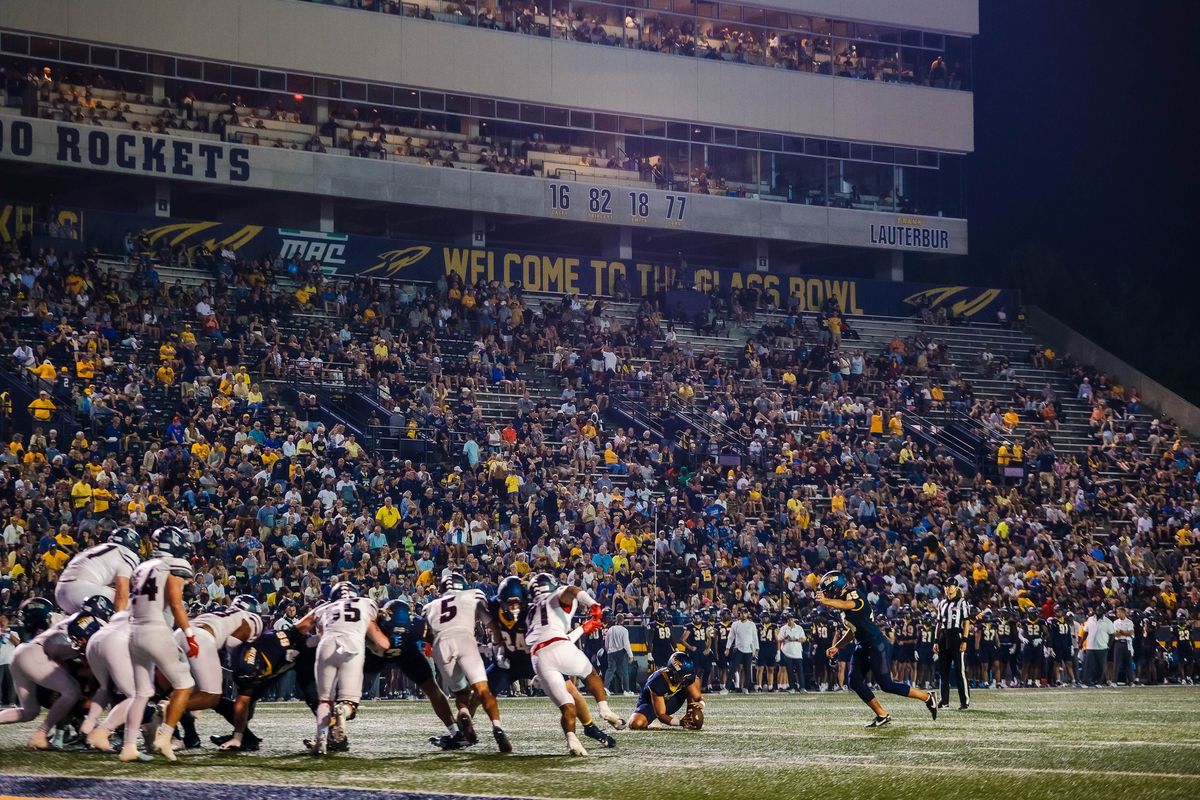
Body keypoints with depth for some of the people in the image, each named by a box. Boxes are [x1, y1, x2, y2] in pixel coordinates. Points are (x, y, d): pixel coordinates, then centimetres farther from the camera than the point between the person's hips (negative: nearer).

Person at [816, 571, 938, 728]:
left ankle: (927, 698, 7)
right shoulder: (843, 602, 12)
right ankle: (882, 715, 6)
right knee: (854, 681, 0)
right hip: (862, 647, 10)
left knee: (886, 684, -8)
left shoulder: (854, 598, -18)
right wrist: (837, 647, 13)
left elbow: (847, 605, -44)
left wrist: (825, 601, -62)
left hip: (876, 644, -10)